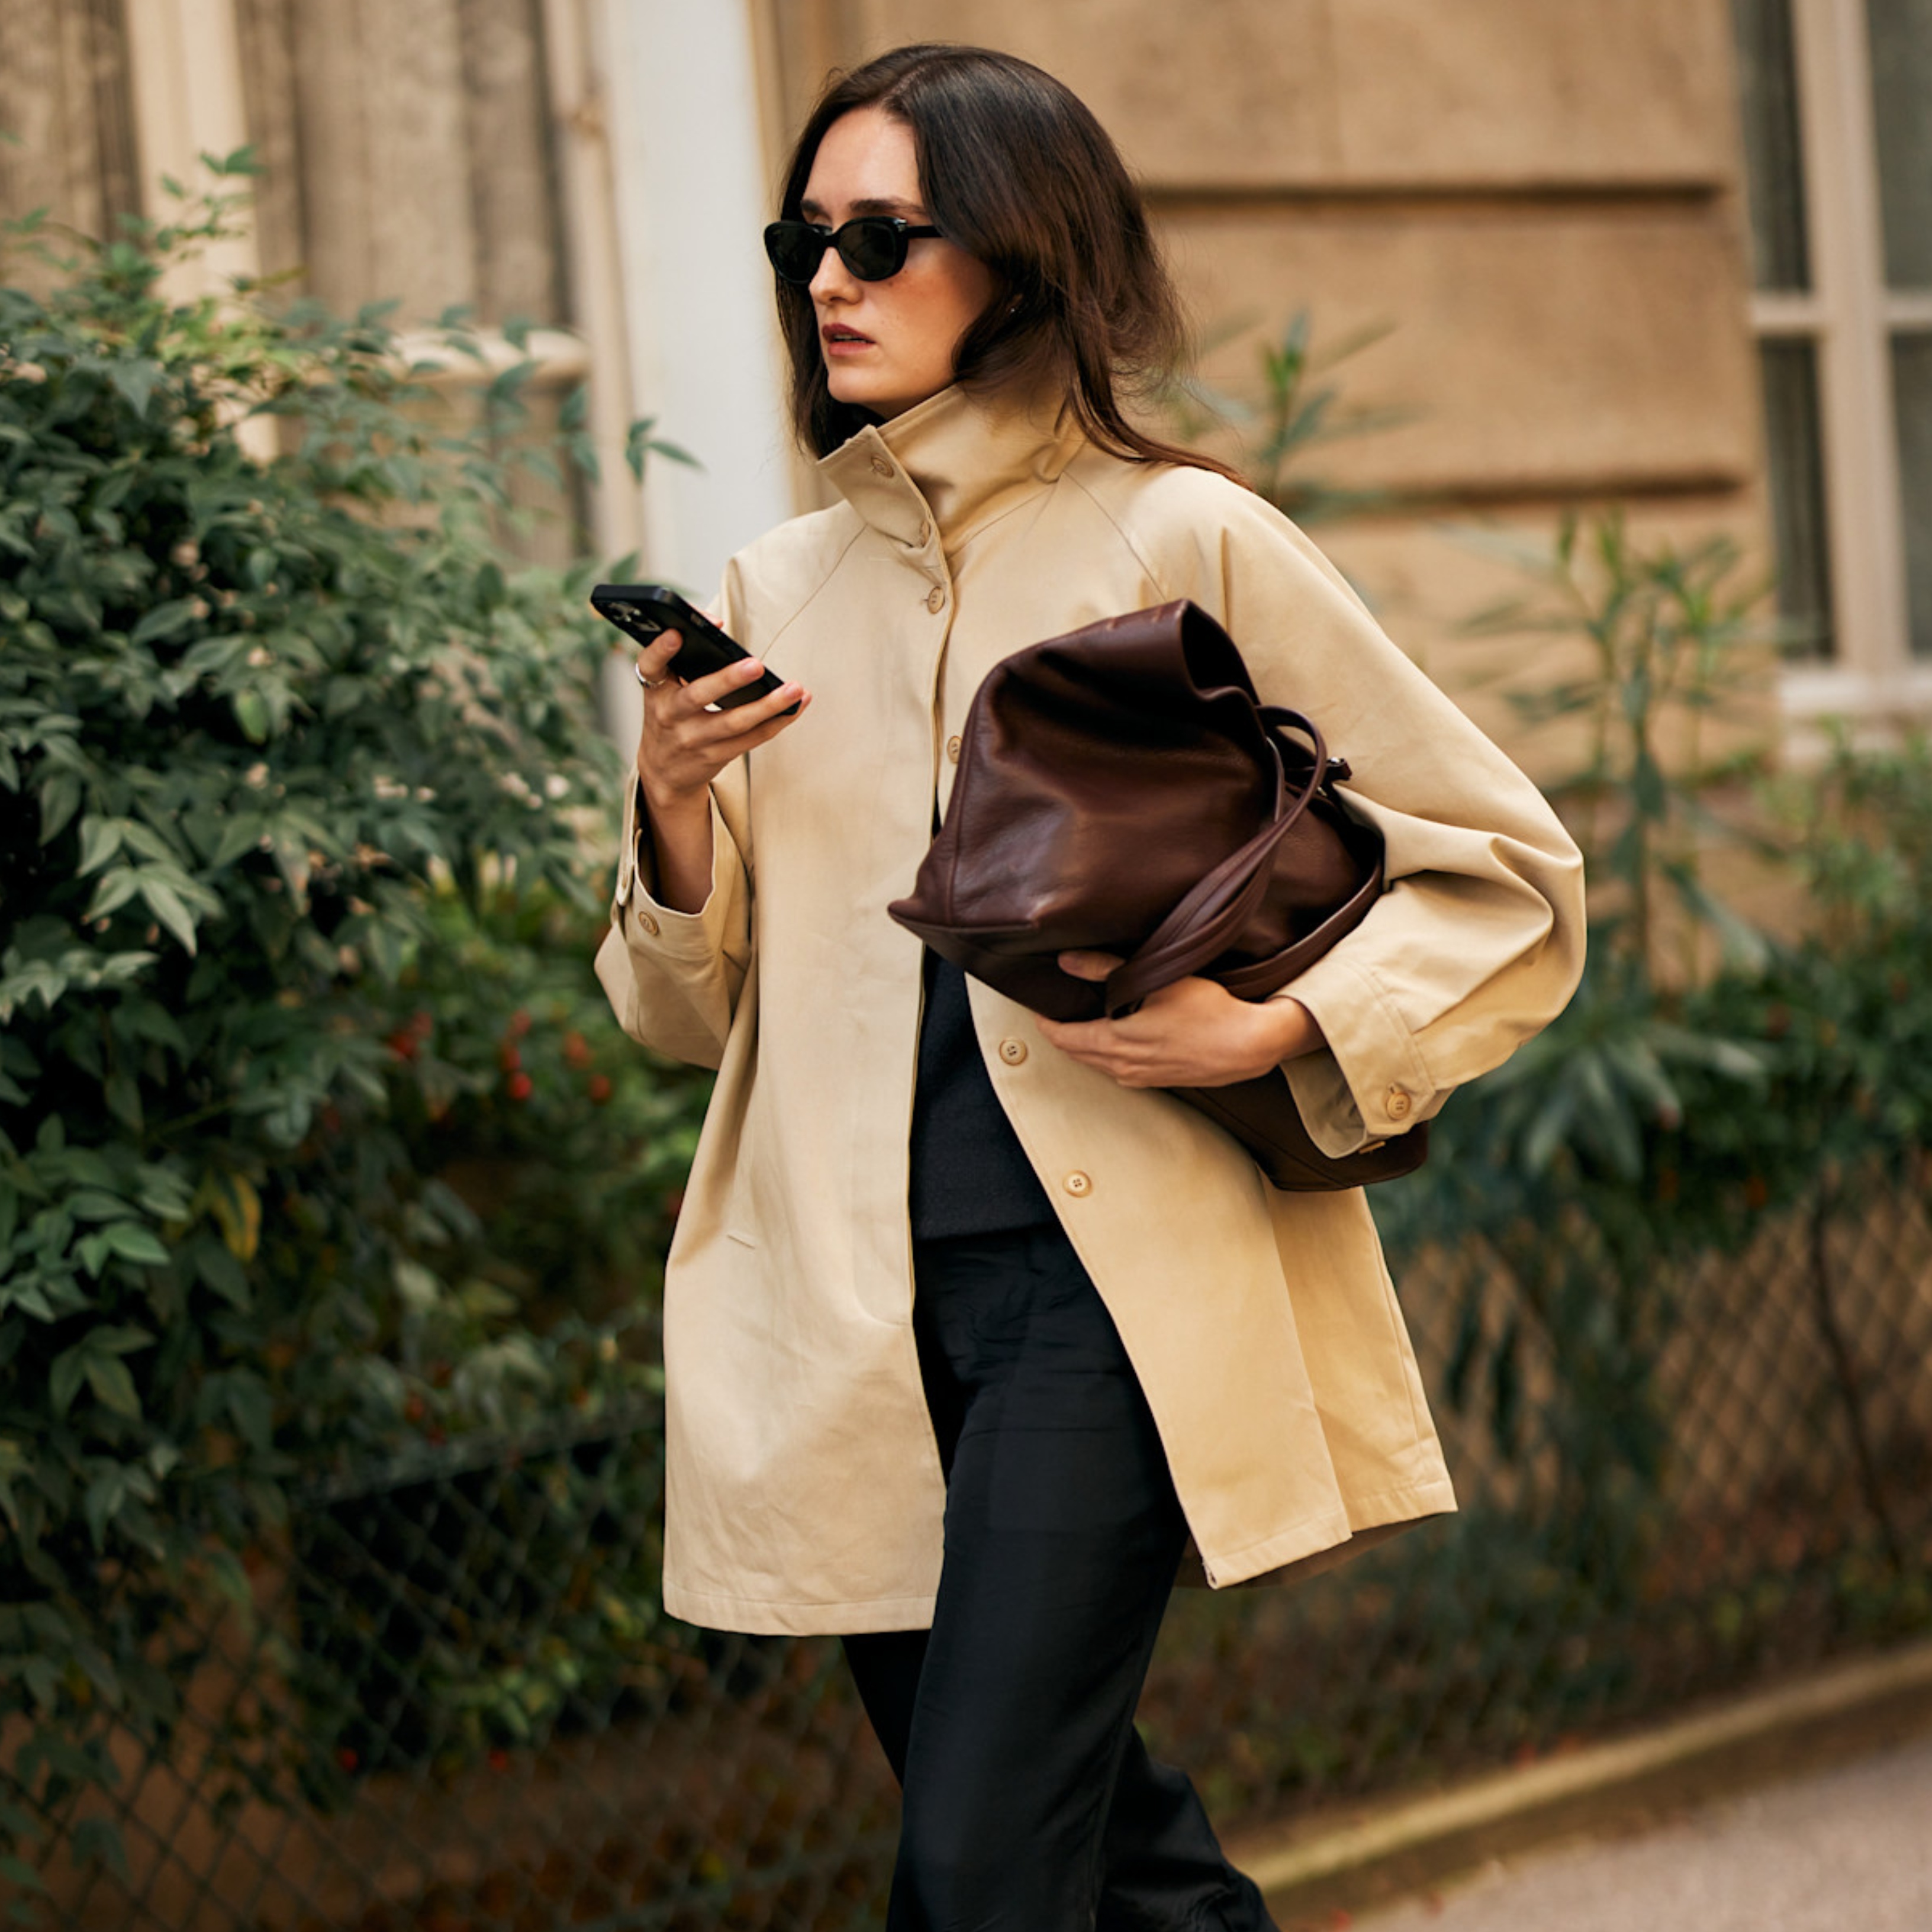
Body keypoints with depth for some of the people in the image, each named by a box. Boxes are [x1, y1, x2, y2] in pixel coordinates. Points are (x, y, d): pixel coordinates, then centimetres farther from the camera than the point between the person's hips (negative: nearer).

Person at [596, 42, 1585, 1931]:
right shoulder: (777, 591, 13)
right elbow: (692, 1014, 17)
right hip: (849, 1309, 5)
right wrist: (674, 808, -2)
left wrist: (1273, 1032, -12)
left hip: (1105, 1279, -5)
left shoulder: (1182, 542, 0)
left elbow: (1510, 880, 3)